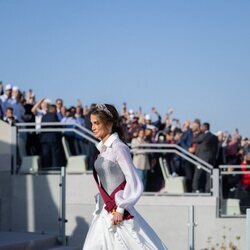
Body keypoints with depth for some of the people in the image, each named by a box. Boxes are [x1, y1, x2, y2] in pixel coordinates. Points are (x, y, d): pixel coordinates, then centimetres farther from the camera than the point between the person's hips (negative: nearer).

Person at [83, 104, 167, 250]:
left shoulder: (118, 148, -13)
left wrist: (120, 209, -15)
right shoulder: (103, 148, 11)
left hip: (119, 214, -8)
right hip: (105, 213, 8)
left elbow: (134, 183, -16)